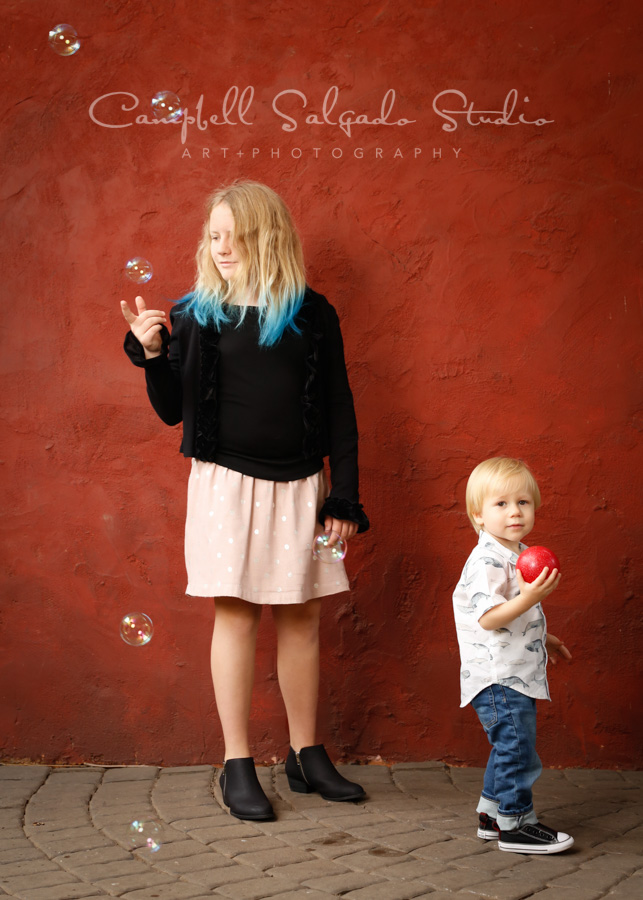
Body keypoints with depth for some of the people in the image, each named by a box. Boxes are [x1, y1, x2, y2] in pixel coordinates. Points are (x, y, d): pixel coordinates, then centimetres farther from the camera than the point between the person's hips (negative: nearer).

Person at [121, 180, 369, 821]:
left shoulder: (312, 315, 3)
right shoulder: (194, 314, 2)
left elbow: (338, 409, 5)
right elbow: (172, 411, 4)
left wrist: (344, 498, 1)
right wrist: (152, 353, -13)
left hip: (299, 485, 1)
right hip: (225, 484, -1)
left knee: (301, 617, 8)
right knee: (235, 616, 1)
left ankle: (306, 754, 22)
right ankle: (237, 764, 11)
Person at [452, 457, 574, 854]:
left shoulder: (521, 556, 14)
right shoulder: (487, 562, -18)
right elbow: (488, 618, -26)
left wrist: (542, 638, 26)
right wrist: (529, 598, -34)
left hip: (517, 676, 10)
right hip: (497, 679, -10)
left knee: (508, 750, 18)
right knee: (517, 750, -7)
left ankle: (492, 814, 29)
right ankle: (515, 825, 4)